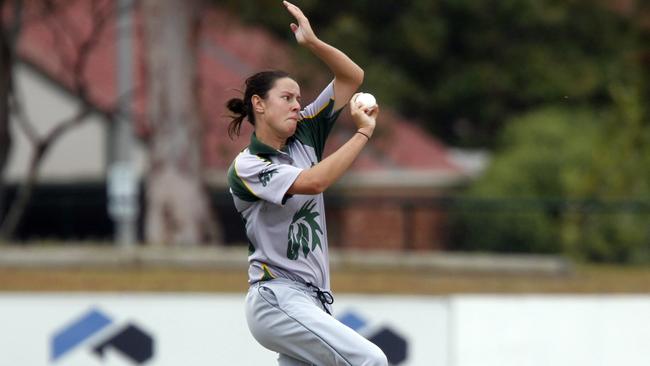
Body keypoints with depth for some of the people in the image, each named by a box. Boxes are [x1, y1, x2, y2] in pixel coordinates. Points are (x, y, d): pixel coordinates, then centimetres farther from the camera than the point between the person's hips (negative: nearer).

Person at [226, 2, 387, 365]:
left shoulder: (305, 137, 13)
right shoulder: (246, 167, -6)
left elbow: (353, 76, 12)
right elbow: (314, 181, -21)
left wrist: (311, 42, -4)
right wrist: (364, 132, -13)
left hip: (312, 301, 7)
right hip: (279, 298, -7)